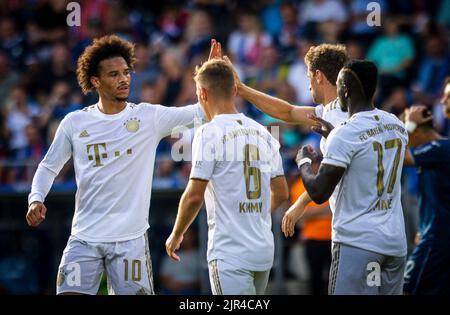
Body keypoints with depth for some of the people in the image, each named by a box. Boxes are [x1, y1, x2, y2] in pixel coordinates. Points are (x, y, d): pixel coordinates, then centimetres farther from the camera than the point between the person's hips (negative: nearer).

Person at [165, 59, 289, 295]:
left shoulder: (210, 133, -10)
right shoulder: (262, 133, 10)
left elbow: (194, 196, -13)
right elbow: (281, 194, 14)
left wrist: (176, 235, 2)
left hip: (230, 254, -7)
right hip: (265, 250, 7)